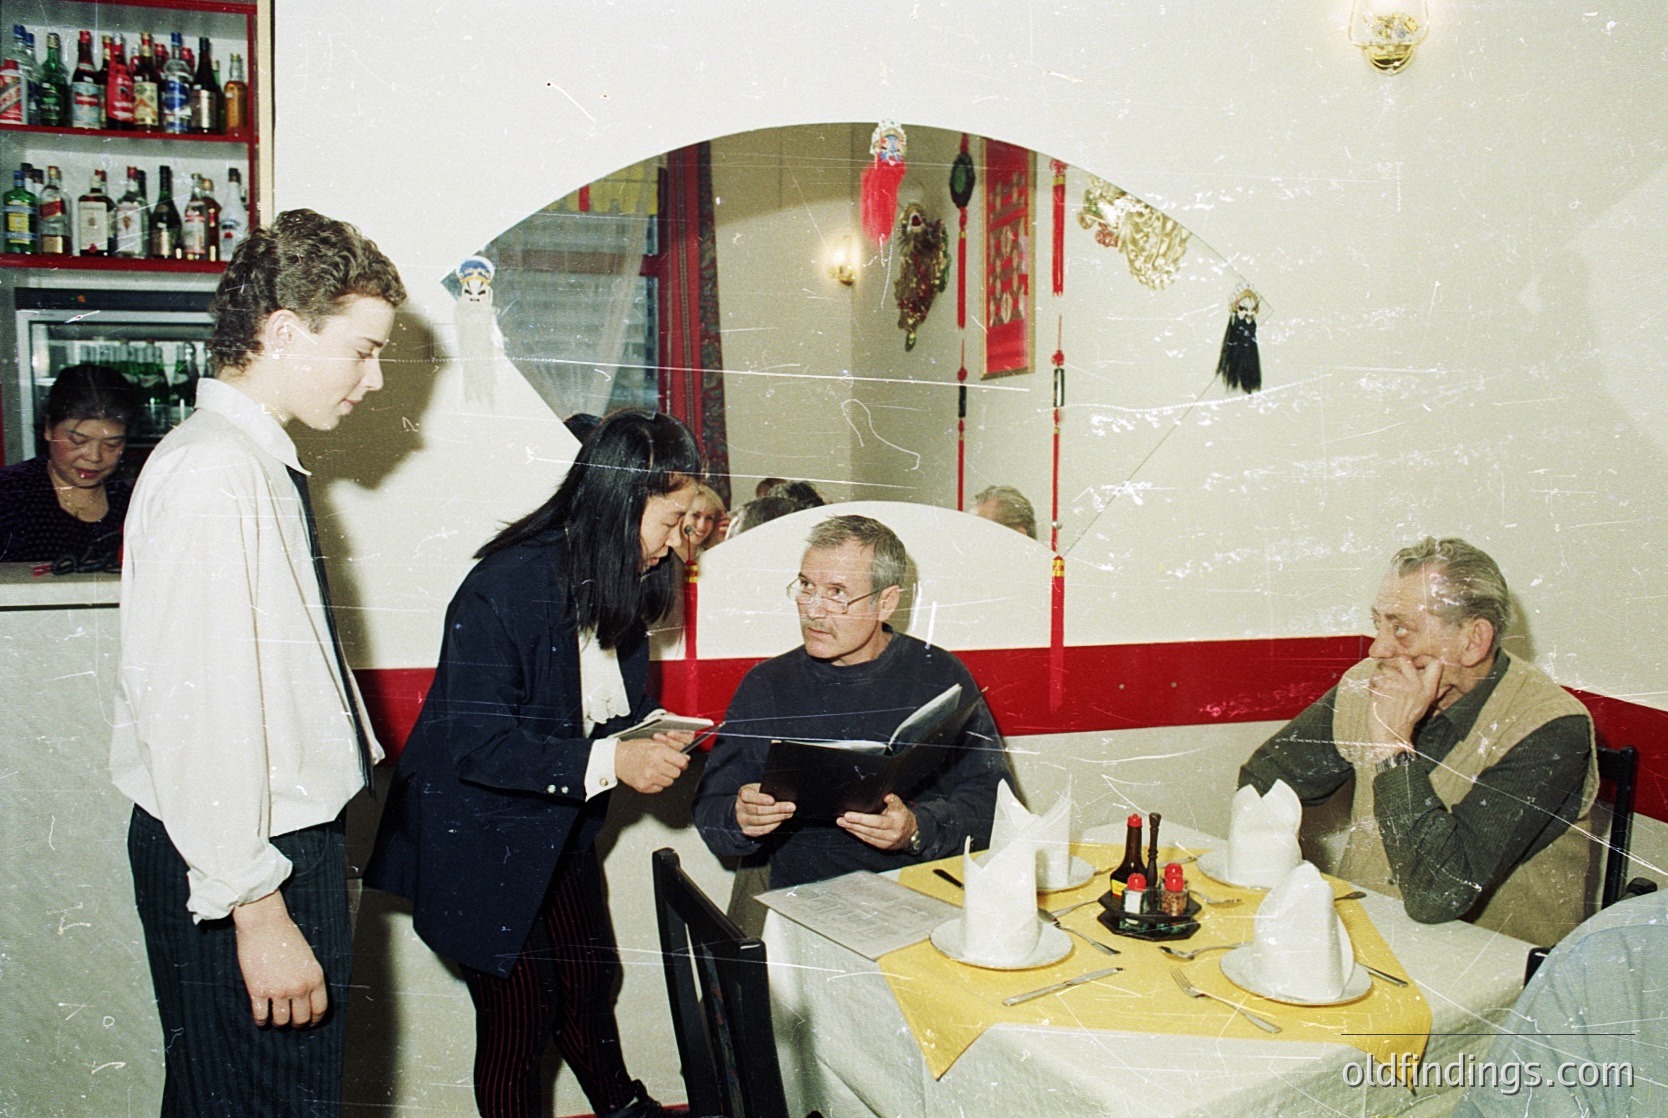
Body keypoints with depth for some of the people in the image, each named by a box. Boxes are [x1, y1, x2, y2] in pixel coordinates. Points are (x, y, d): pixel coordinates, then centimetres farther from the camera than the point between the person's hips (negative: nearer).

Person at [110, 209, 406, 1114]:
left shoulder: (261, 465, 10)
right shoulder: (212, 473, -20)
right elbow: (194, 715, -25)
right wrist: (258, 910, -22)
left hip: (288, 835, 9)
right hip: (239, 868, -9)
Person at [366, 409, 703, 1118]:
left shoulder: (616, 584, 0)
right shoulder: (504, 588, -26)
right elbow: (476, 743, -28)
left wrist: (653, 740, -10)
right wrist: (609, 762, -31)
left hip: (559, 834, 7)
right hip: (479, 839, -7)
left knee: (591, 981, 19)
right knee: (520, 1015, 4)